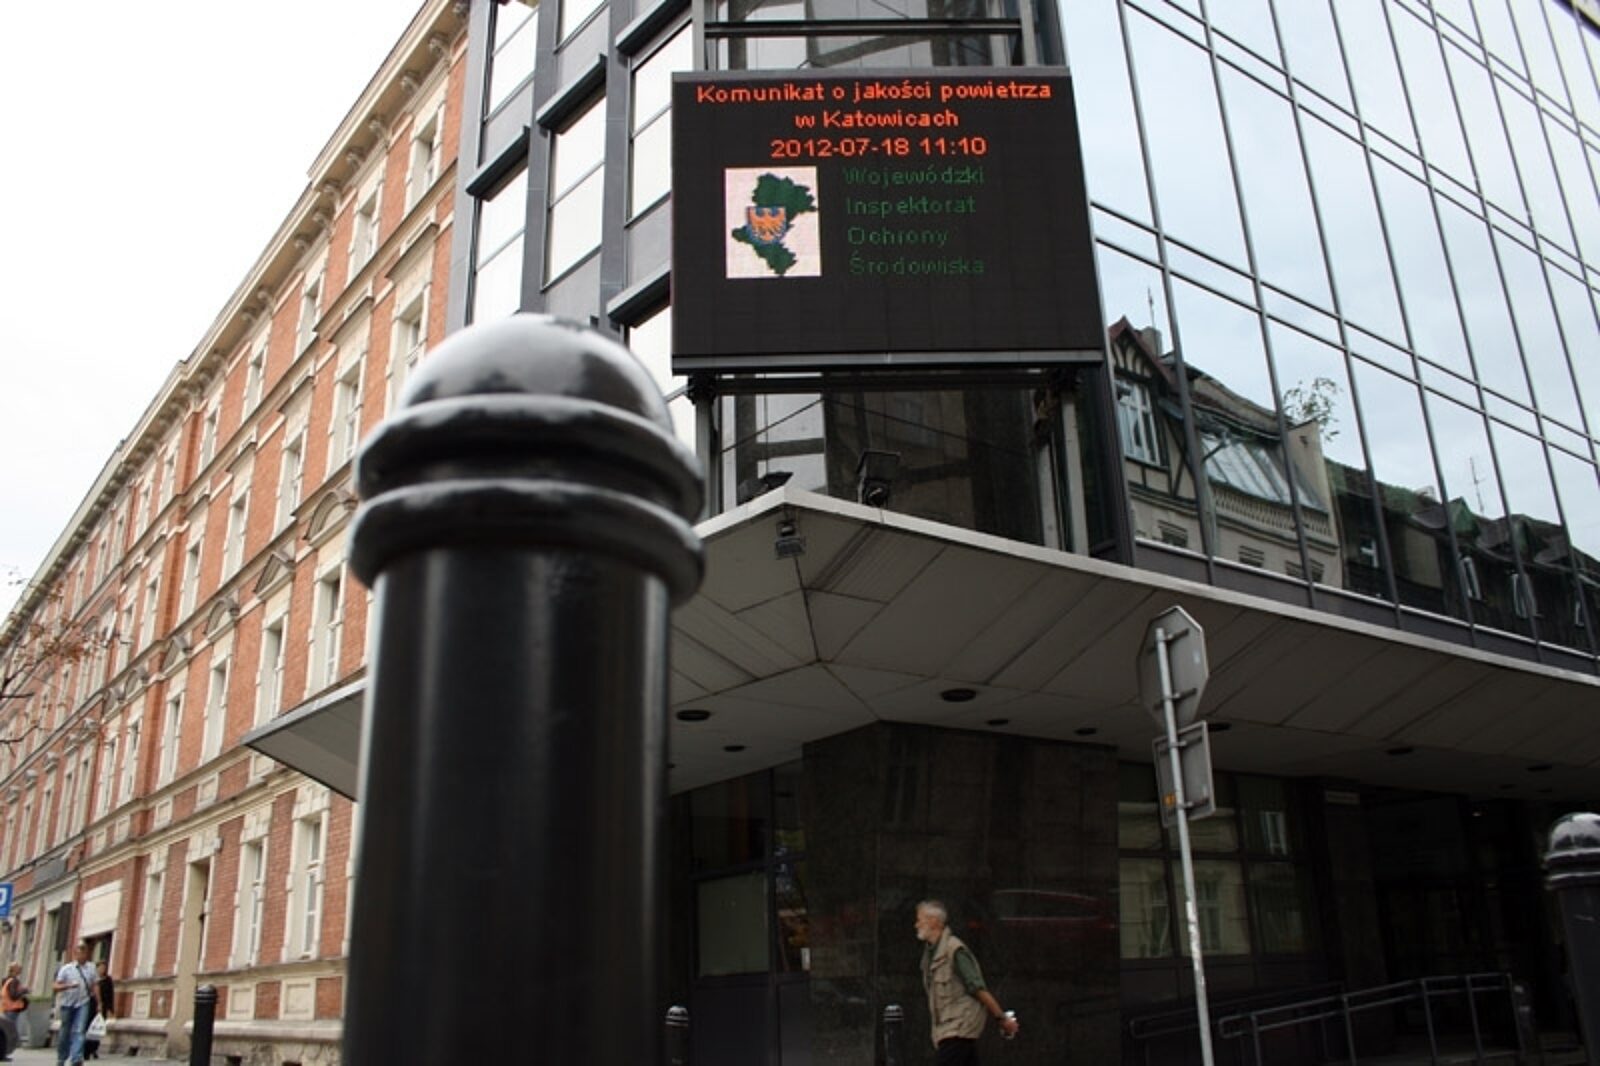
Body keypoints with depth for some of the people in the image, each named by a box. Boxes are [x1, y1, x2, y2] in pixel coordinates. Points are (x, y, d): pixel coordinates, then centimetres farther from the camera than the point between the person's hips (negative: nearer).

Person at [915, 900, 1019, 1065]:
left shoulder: (954, 950, -16)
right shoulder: (930, 951, 12)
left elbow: (978, 988, -17)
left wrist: (1002, 1018, -15)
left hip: (959, 1028, -8)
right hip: (946, 1028, 8)